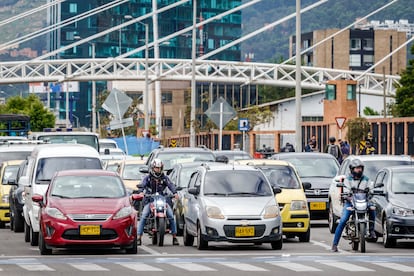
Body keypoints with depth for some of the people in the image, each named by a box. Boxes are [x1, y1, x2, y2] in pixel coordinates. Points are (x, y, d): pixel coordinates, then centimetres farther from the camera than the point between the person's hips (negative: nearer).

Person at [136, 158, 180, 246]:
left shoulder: (165, 178, 9)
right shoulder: (148, 178, 6)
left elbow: (170, 185, -7)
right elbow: (142, 185, -11)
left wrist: (175, 193, -28)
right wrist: (141, 192, -34)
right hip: (150, 200, -1)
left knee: (171, 217, -13)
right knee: (143, 217, -18)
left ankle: (174, 237, -3)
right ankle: (139, 238, -16)